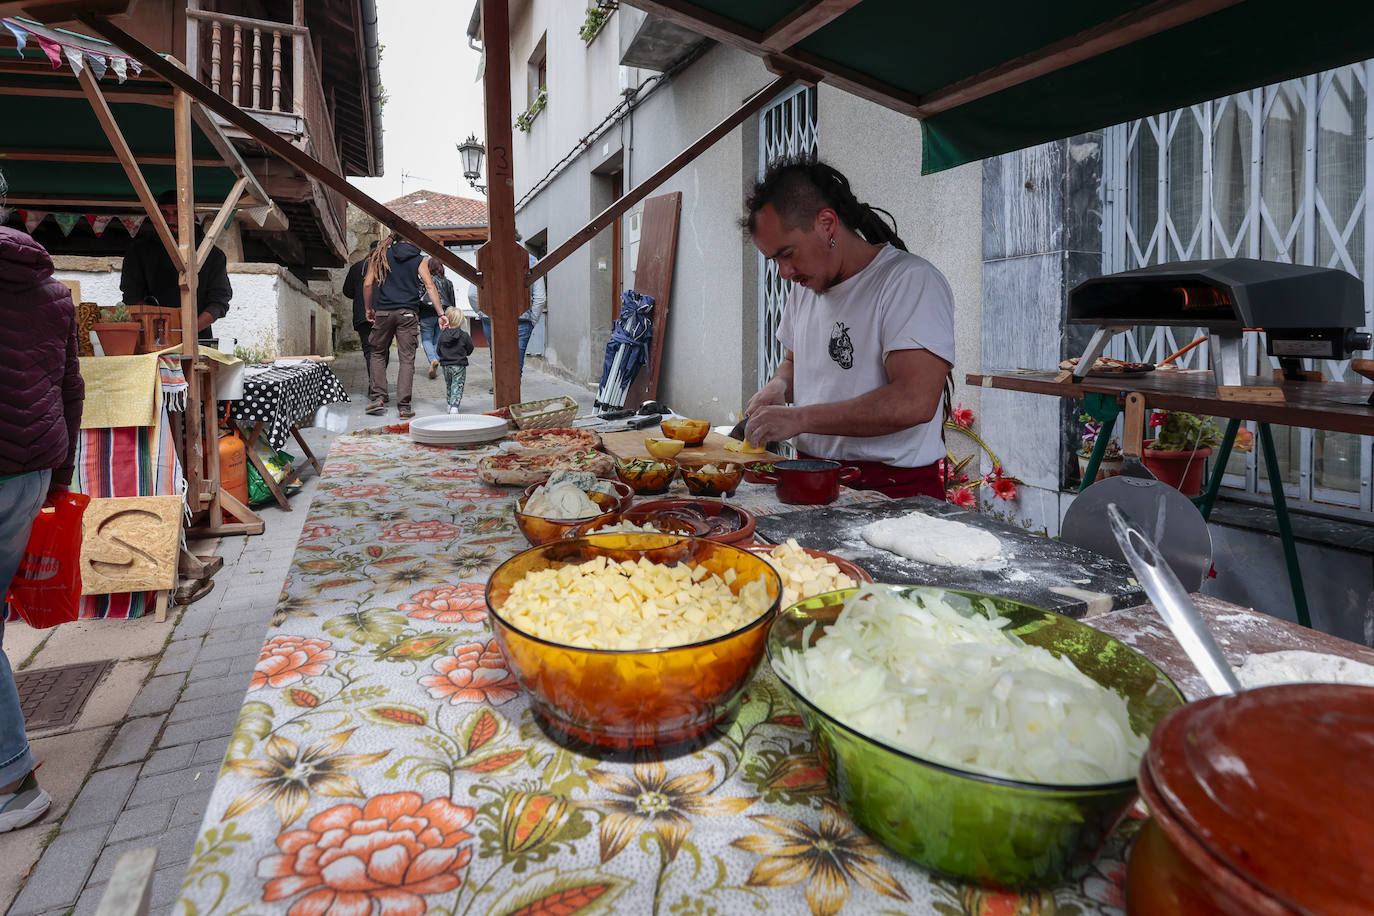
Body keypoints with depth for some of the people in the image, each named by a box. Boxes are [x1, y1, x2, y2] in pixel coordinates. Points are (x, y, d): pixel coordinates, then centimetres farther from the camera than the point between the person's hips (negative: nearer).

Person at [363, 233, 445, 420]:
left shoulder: (381, 255, 10)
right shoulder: (419, 260, 6)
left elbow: (368, 283, 5)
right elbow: (429, 286, -4)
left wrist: (368, 309, 16)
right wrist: (441, 314, -4)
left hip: (383, 312, 1)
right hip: (408, 313, -1)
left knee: (378, 354, 16)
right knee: (407, 359, 0)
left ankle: (377, 398, 6)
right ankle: (403, 406, -4)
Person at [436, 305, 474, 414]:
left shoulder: (442, 335, -4)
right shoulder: (464, 336, -11)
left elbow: (438, 351, 3)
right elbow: (469, 350, -2)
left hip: (445, 365, 3)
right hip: (459, 365, -3)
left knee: (449, 386, 19)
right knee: (457, 387, -2)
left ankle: (450, 405, 26)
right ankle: (454, 406, -15)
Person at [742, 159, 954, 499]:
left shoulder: (912, 281, -11)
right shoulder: (804, 287, 15)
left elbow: (914, 402, -22)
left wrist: (798, 418, -19)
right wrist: (779, 387, 6)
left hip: (893, 489, -7)